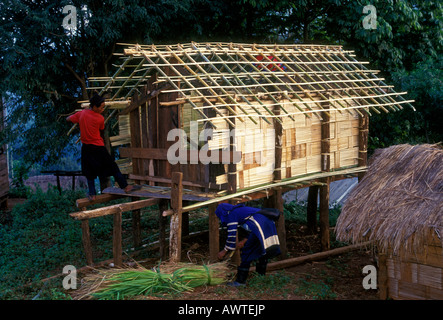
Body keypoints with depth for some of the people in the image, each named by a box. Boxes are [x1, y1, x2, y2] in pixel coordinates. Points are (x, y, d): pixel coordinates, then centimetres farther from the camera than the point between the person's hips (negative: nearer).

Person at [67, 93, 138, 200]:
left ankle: (92, 194, 13)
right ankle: (125, 186, 11)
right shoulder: (100, 118, -13)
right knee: (112, 167, 6)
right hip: (98, 147, -4)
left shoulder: (81, 114, -2)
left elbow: (68, 119, 12)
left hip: (86, 148, 4)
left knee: (89, 171, 14)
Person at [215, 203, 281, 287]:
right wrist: (244, 241, 18)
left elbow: (232, 235, -1)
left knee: (246, 253, -1)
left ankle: (240, 281, 2)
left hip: (259, 225, -9)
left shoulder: (231, 214, 4)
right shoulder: (241, 210, 31)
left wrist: (225, 251, 7)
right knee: (263, 251, 22)